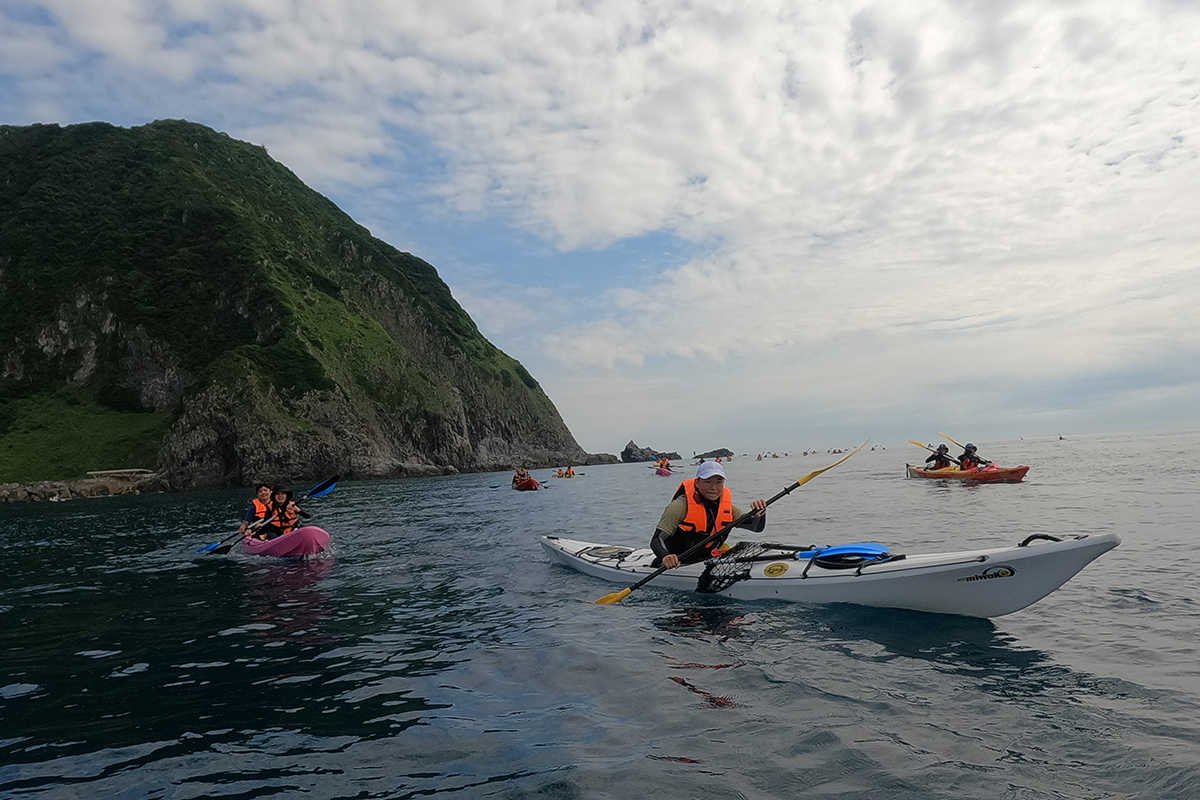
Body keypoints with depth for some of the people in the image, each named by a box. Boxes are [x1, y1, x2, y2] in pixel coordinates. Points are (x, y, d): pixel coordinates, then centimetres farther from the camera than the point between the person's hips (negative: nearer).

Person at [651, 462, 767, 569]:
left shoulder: (727, 508, 0)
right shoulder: (681, 506, -17)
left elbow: (757, 527, 5)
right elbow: (656, 540, -21)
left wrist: (759, 514, -19)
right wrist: (665, 556, -43)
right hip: (677, 564, -5)